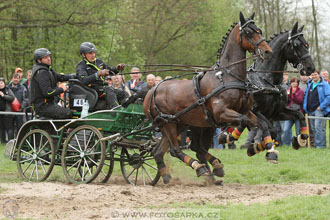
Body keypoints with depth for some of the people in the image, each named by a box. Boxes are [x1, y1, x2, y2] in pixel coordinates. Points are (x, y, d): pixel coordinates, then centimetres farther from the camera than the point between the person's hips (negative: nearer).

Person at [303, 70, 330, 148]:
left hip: (319, 110, -7)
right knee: (313, 128, 10)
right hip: (310, 111, 7)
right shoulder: (309, 85, 16)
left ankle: (320, 144, -14)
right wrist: (305, 106, 11)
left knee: (318, 127, -16)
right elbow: (305, 96, 25)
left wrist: (321, 106, -15)